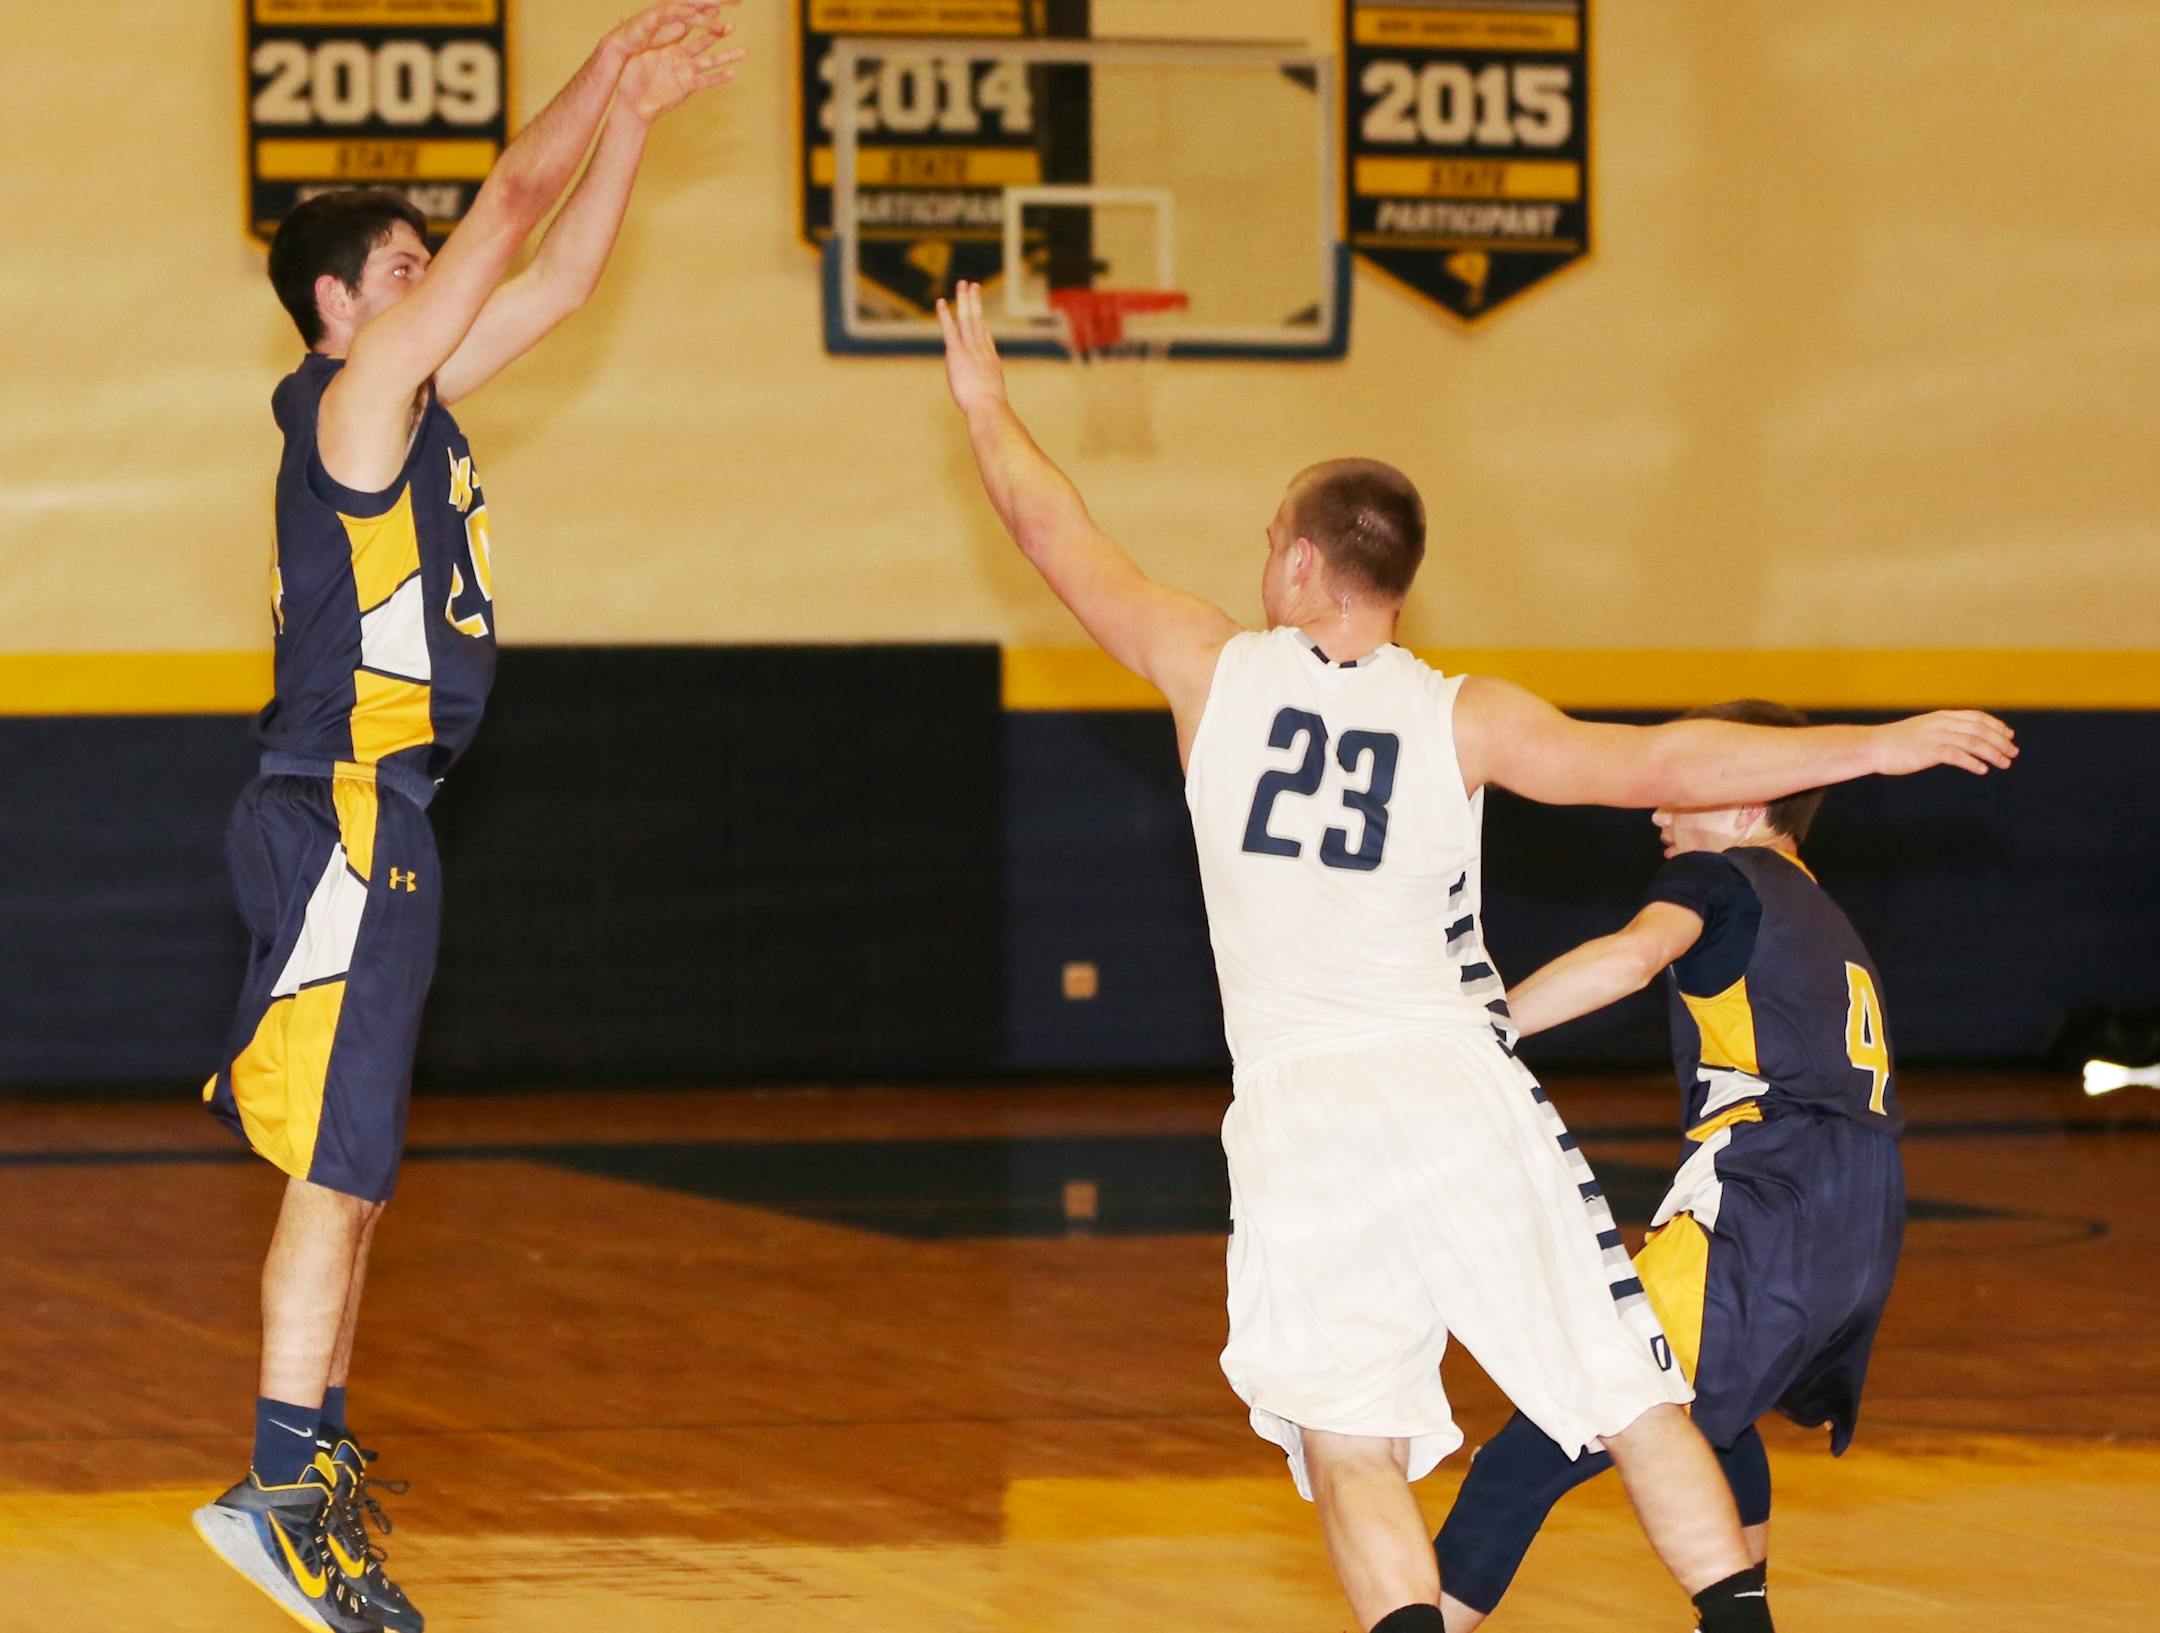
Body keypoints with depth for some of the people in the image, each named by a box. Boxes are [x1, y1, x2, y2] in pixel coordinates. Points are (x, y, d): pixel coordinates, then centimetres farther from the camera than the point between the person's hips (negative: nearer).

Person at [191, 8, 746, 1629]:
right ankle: (286, 1491, -13)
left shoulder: (413, 396, 15)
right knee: (338, 1162, -12)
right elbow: (514, 210, -10)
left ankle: (317, 1453, 21)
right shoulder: (357, 391, -10)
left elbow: (557, 274, 20)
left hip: (371, 820, 10)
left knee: (350, 1163, 14)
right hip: (339, 817, -10)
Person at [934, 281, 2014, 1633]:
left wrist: (988, 403, 31)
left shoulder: (1214, 671, 1)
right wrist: (1876, 746, -7)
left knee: (1350, 1445, -1)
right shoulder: (1464, 718, -2)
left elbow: (1060, 536, 14)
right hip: (1464, 1099, 0)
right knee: (1632, 1399, 7)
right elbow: (1657, 767, -11)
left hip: (1300, 1117, 0)